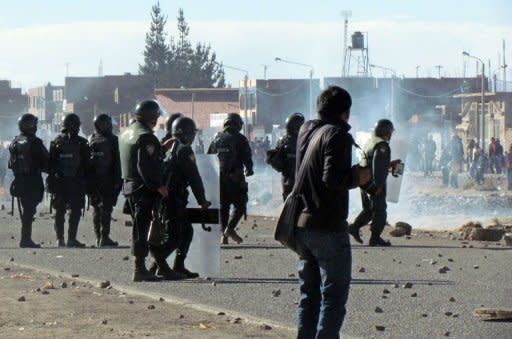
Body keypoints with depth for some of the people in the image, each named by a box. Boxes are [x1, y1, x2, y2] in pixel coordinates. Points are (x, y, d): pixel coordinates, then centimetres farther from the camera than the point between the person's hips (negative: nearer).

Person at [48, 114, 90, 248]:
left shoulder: (56, 142, 2)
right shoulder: (81, 143, -3)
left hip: (59, 181, 2)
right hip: (76, 182, -2)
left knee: (59, 211, 6)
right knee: (75, 211, 1)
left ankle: (60, 238, 6)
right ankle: (72, 239, -2)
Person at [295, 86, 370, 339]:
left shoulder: (305, 132, 12)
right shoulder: (338, 135, -12)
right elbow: (332, 178, -24)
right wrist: (357, 177, -7)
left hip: (302, 225, 8)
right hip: (329, 229, -8)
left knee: (309, 296, 14)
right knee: (333, 297, -4)